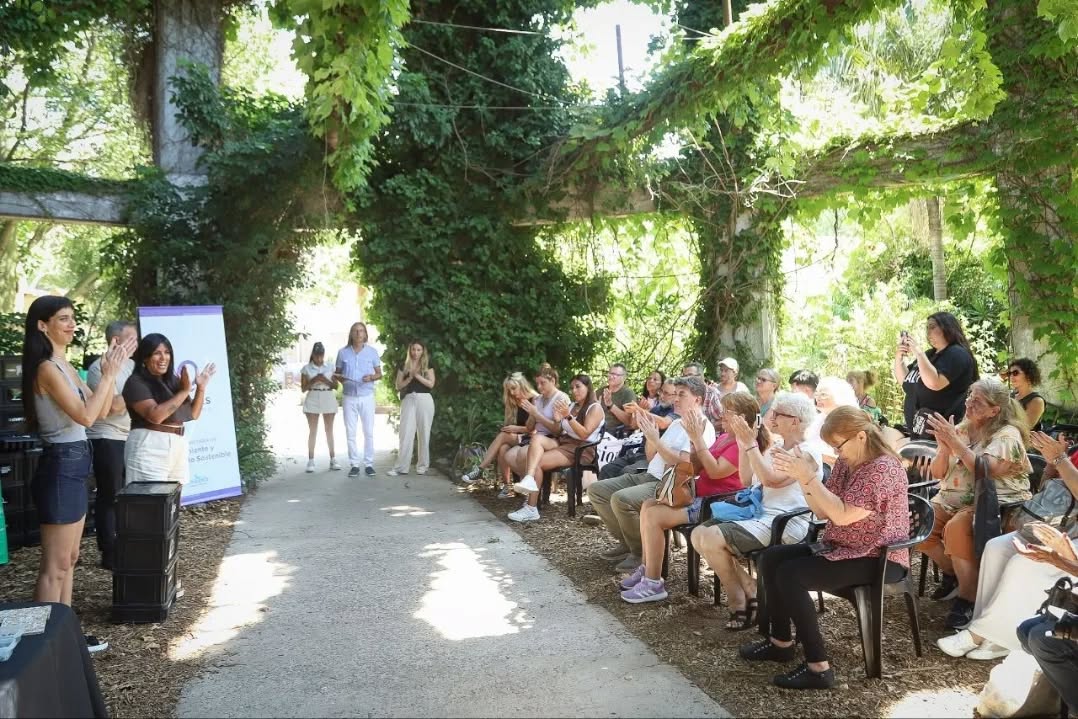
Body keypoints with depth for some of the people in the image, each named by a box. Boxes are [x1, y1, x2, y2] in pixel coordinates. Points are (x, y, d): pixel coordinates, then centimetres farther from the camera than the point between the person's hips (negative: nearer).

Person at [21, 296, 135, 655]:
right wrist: (109, 374, -14)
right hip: (60, 467, -10)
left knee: (68, 560, 17)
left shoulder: (64, 365, 13)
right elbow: (86, 416, -22)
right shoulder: (47, 368, -16)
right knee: (54, 566, -3)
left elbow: (101, 411, 14)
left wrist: (112, 370, 5)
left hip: (73, 466, 10)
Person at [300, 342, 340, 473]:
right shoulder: (306, 368, 1)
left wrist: (325, 380, -13)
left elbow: (335, 386, 4)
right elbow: (303, 388, 1)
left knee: (329, 430, 5)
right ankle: (311, 461, 3)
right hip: (312, 399, -1)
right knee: (313, 430, 0)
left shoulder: (330, 367, 4)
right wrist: (313, 380, -15)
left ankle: (333, 459, 9)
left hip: (328, 399, 1)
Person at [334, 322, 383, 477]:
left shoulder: (372, 352, 2)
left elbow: (379, 374, 7)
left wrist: (372, 377, -15)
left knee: (369, 432, 0)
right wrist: (339, 378, -11)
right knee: (350, 432, 1)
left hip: (367, 397, -1)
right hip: (349, 397, 1)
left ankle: (369, 464, 7)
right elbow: (337, 373, 12)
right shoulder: (343, 352, 4)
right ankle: (354, 465, 7)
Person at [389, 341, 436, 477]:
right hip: (409, 400, 1)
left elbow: (431, 384, -4)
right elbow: (398, 386, 5)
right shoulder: (404, 366, 10)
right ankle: (401, 467, -5)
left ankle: (422, 465, 11)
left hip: (425, 400, -1)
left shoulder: (427, 365, 7)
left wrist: (417, 375, -14)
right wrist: (410, 378, -9)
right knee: (406, 433, -5)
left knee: (424, 433, 3)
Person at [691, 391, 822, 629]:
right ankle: (750, 590, -1)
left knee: (711, 538, -25)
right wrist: (743, 445, 9)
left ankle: (740, 602, -3)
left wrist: (751, 444, -20)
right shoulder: (775, 447, 18)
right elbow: (747, 480, 19)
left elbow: (771, 480, -22)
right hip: (758, 515, 9)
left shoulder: (807, 452, -8)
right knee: (698, 534, -6)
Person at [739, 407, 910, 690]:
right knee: (770, 559, 3)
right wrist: (803, 475, -9)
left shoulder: (884, 468, -20)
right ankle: (781, 641, 14)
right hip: (841, 549, 10)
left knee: (789, 575, -25)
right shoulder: (845, 463, 6)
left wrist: (809, 477, -27)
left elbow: (841, 515, -27)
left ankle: (818, 667, -19)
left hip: (878, 559, -10)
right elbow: (822, 512, 6)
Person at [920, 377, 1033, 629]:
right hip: (954, 497, 7)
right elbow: (937, 473, 8)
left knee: (956, 528, -34)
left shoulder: (1007, 434, -8)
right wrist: (944, 447, -11)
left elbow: (985, 471, -24)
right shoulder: (961, 429, 10)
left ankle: (968, 596, -17)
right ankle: (952, 572, 9)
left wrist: (954, 442, -25)